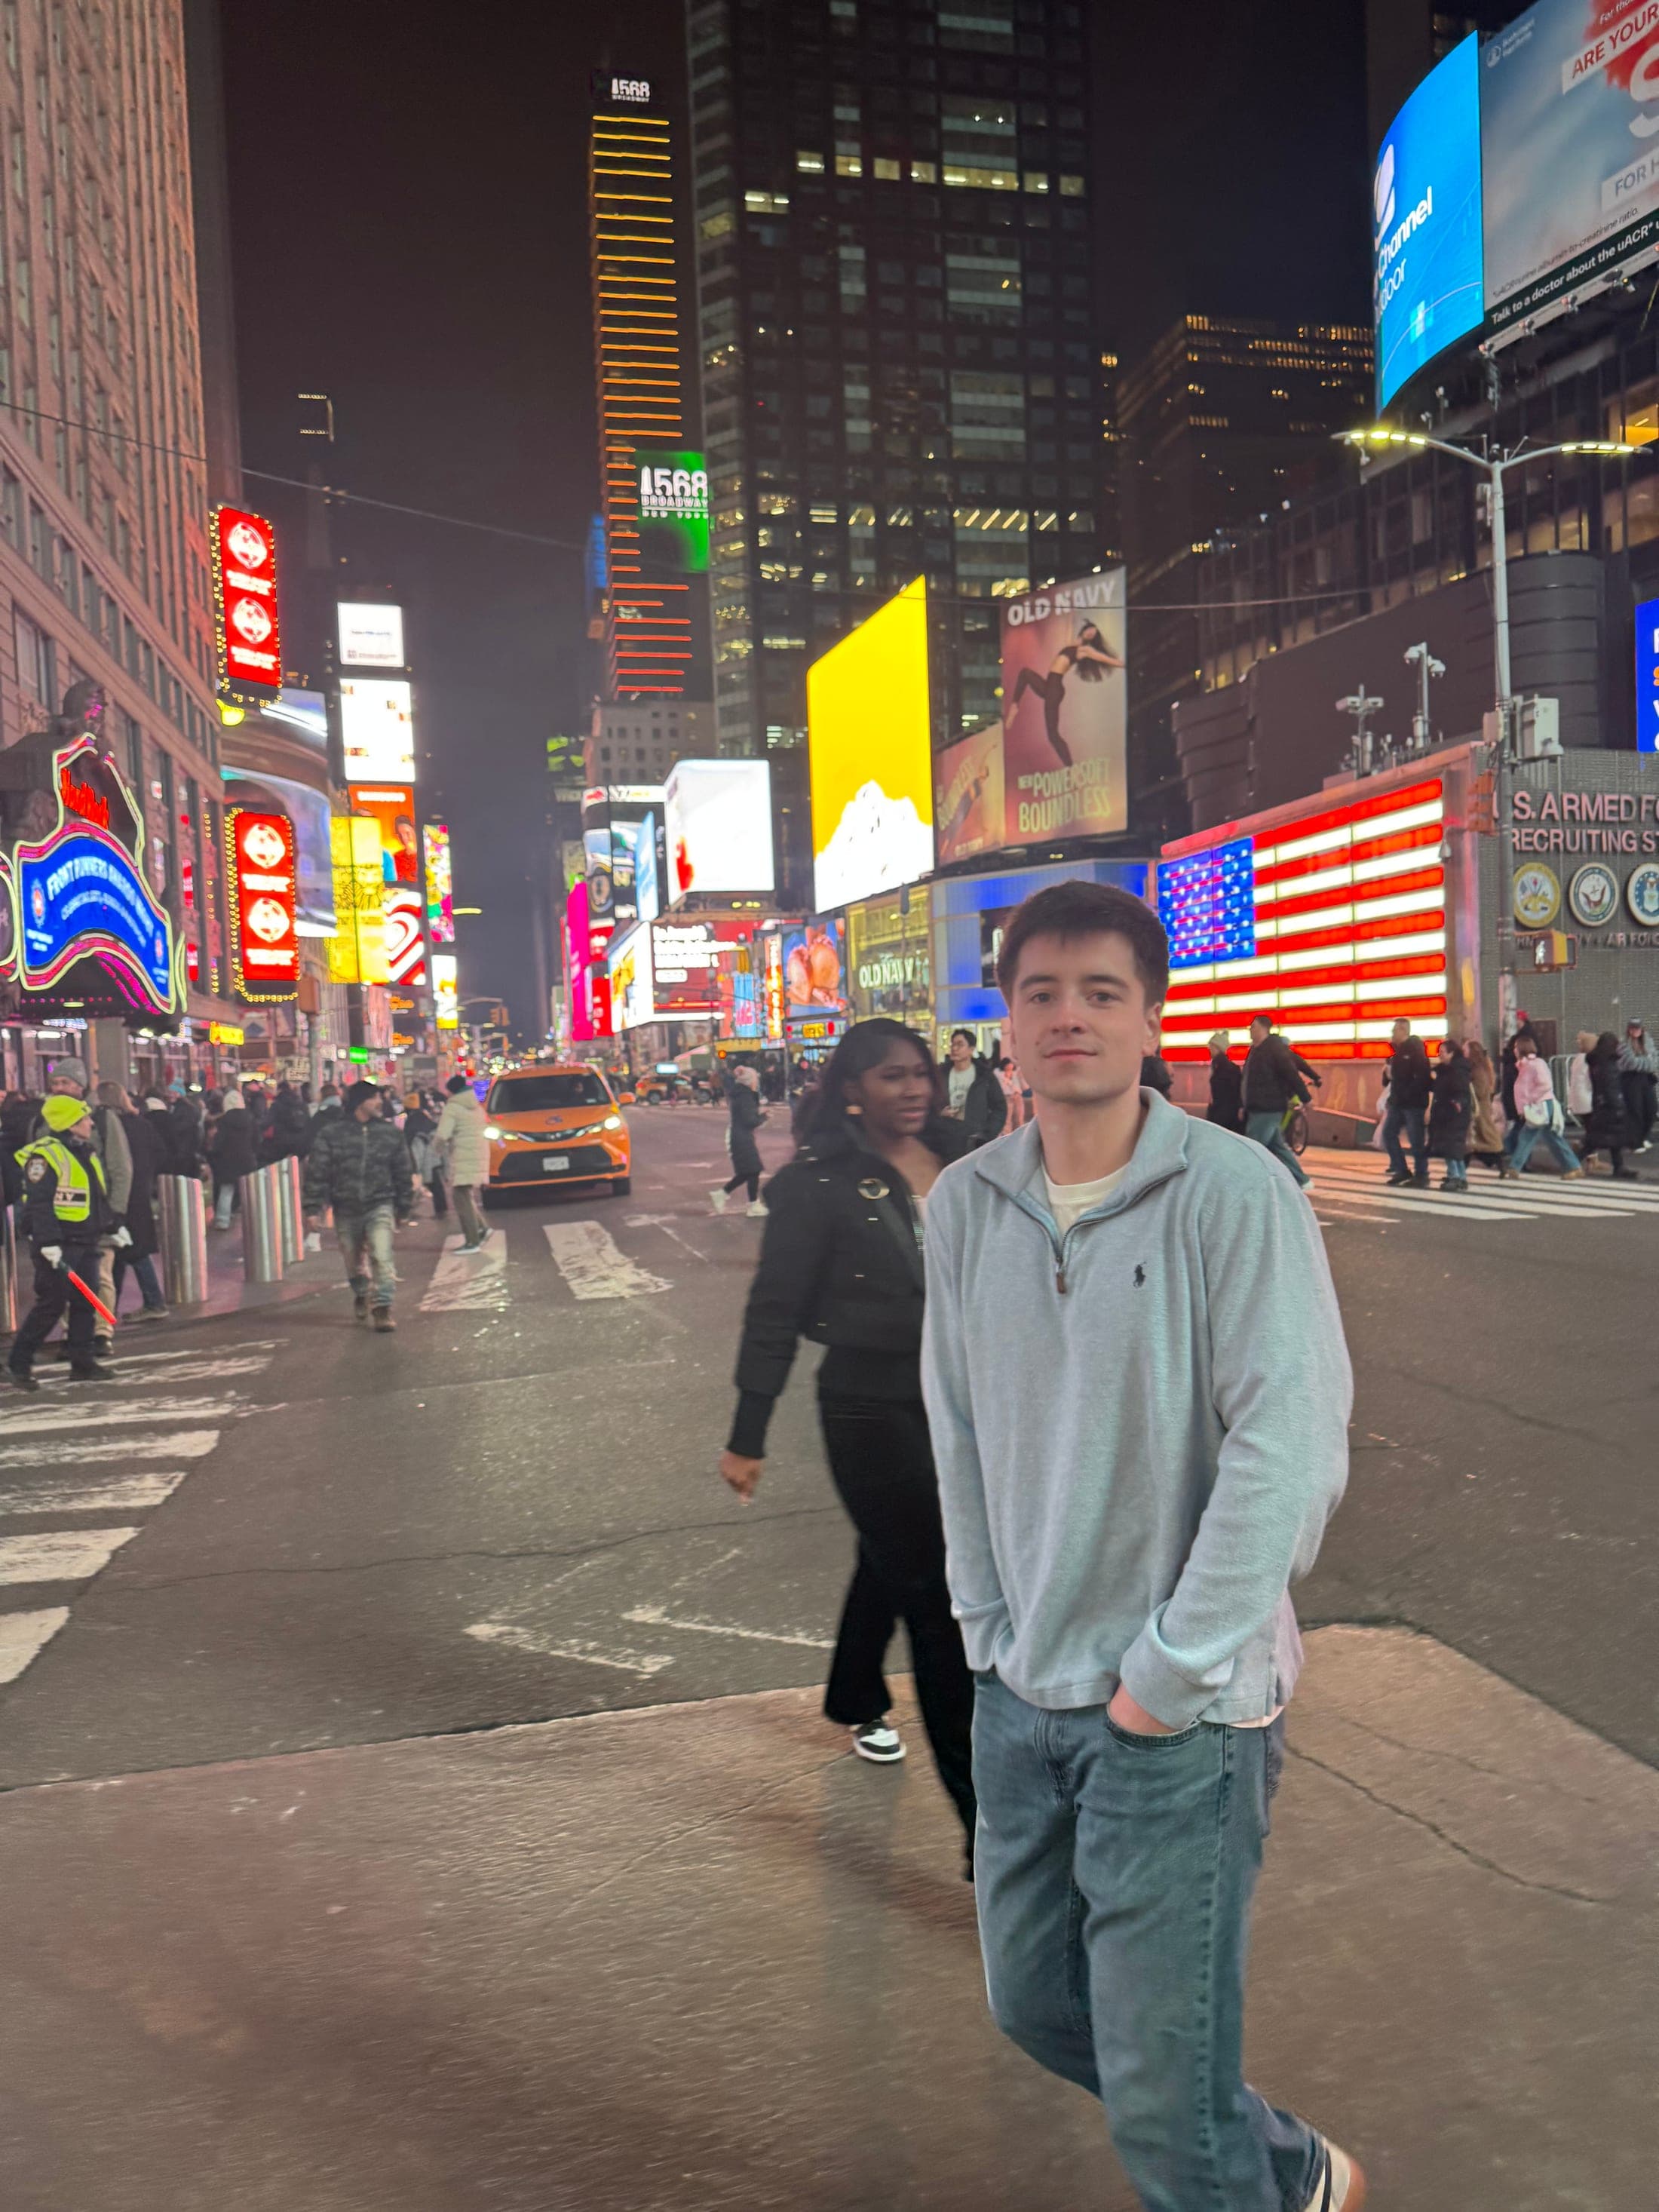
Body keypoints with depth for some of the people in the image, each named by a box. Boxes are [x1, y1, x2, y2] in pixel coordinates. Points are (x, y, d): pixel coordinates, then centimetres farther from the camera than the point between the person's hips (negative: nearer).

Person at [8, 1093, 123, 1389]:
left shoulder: (88, 1152, 14)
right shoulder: (45, 1155, -14)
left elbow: (100, 1197, 25)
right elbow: (38, 1203, -20)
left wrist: (113, 1226, 27)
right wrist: (48, 1242, -25)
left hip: (86, 1242, 8)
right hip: (58, 1245, -8)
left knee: (86, 1301, 9)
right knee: (51, 1304, -5)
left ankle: (83, 1362, 16)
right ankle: (18, 1363, 7)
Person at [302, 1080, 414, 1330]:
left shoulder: (390, 1132, 1)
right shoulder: (332, 1132, -4)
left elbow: (403, 1173, 8)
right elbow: (316, 1171, -3)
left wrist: (404, 1208, 10)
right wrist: (312, 1208, -7)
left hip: (380, 1205, -1)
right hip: (345, 1208, 1)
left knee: (381, 1257, -17)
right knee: (352, 1260, 15)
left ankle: (383, 1307, -11)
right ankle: (361, 1296, 42)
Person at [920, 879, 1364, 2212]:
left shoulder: (1235, 1191, -16)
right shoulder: (966, 1204, 0)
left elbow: (1291, 1449, -18)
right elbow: (959, 1434, 6)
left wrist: (1172, 1672, -16)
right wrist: (991, 1631, 3)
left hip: (1184, 1709, -6)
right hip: (1020, 1693, 6)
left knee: (1164, 2100, 3)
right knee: (1035, 2003, 22)